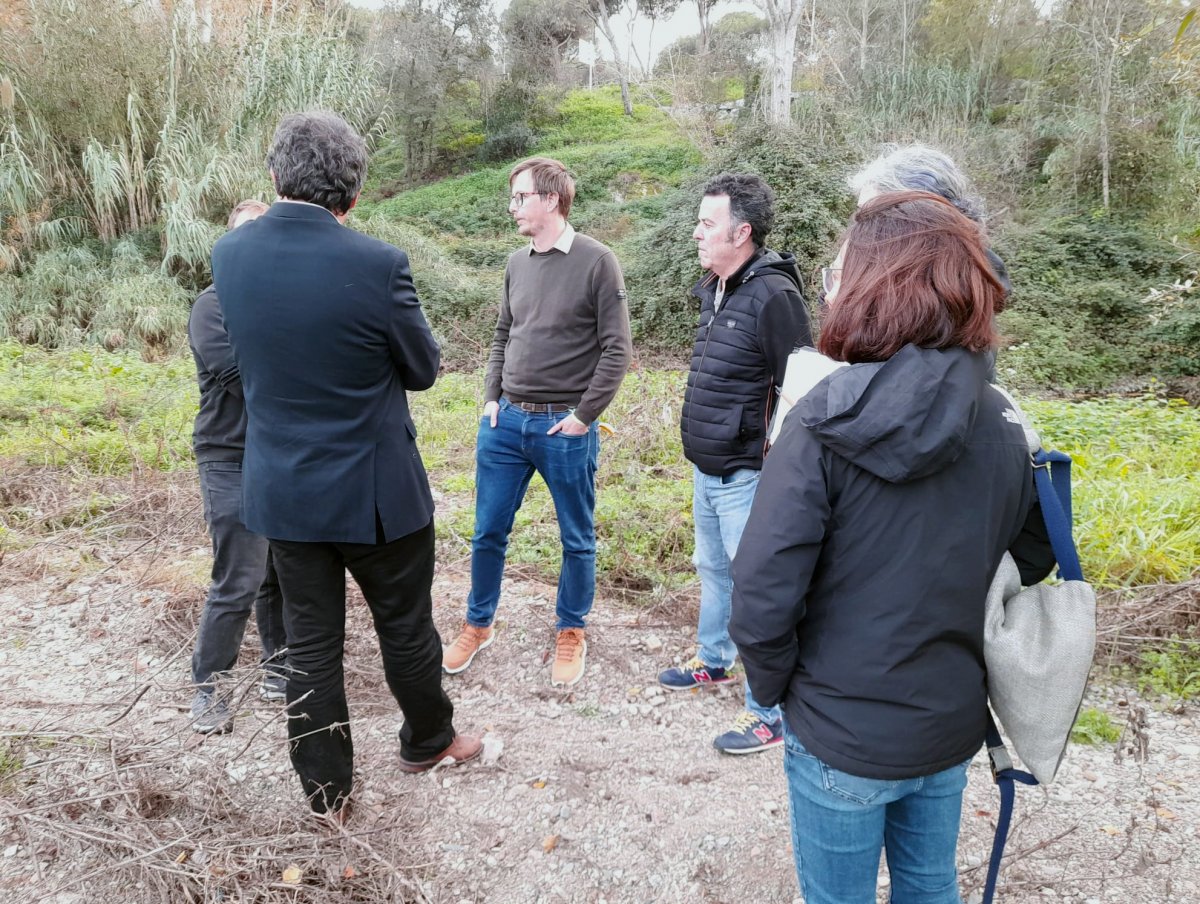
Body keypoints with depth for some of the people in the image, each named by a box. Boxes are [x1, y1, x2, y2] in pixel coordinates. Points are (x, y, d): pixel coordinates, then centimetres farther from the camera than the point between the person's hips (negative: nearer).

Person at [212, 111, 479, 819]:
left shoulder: (230, 254, -5)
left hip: (283, 489, 4)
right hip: (375, 489, -4)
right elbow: (423, 370, -7)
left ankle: (326, 788, 29)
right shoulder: (375, 263, -20)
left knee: (310, 641, 15)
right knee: (406, 627, 18)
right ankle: (428, 740, 41)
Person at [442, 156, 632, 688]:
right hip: (506, 423, 5)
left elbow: (616, 350, -9)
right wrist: (491, 398, 7)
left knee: (577, 539, 10)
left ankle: (571, 632, 29)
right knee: (488, 533, 12)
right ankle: (478, 624, 32)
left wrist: (583, 415, -12)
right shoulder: (517, 263, 9)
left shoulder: (596, 262, -8)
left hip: (566, 429, -5)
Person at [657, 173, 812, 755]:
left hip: (745, 474, -10)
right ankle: (714, 660, 45)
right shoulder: (715, 291, 10)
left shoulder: (772, 295, -19)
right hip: (707, 468, 10)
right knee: (713, 569, 24)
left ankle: (770, 713, 14)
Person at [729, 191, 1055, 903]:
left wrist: (774, 686, -5)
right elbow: (1034, 559, 6)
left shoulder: (824, 423, -24)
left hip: (841, 738, -4)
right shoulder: (1002, 424, -8)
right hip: (952, 727, 5)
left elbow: (762, 599, -24)